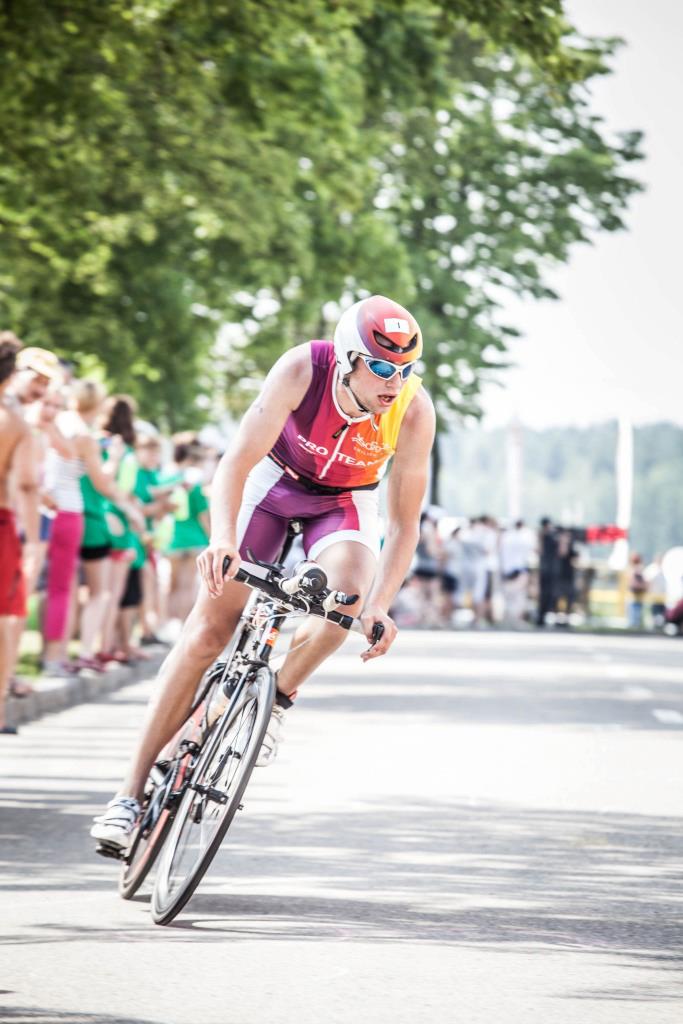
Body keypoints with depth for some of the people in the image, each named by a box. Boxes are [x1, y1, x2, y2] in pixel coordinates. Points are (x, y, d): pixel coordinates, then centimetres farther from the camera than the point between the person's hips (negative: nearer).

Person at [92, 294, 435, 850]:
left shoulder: (414, 410, -28)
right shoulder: (303, 369, -32)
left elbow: (404, 523, -22)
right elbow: (238, 460, -36)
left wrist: (380, 607, -36)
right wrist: (223, 538, -53)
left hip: (346, 501, 1)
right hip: (276, 478, -1)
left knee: (347, 594, -32)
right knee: (212, 623, -12)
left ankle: (276, 700, -3)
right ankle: (134, 791, -10)